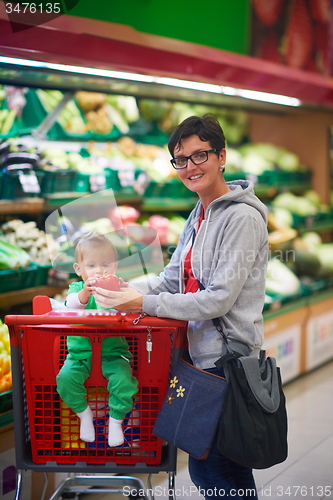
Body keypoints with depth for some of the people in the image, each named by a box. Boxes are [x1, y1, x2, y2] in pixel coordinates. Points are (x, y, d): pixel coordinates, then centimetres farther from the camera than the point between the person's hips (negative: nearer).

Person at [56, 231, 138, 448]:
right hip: (80, 352, 1)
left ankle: (116, 420, 3)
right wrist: (84, 293, -42)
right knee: (66, 377, -22)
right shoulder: (77, 288, 2)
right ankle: (84, 413, 7)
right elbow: (72, 305, -21)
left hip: (113, 351, -1)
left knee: (123, 379, -24)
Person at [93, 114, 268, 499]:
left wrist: (144, 304, -18)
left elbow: (219, 299, -19)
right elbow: (172, 278, 15)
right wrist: (127, 291, -3)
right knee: (230, 465, 18)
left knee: (208, 468, -2)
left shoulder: (242, 218, -14)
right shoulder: (198, 215, 15)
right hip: (200, 353, 9)